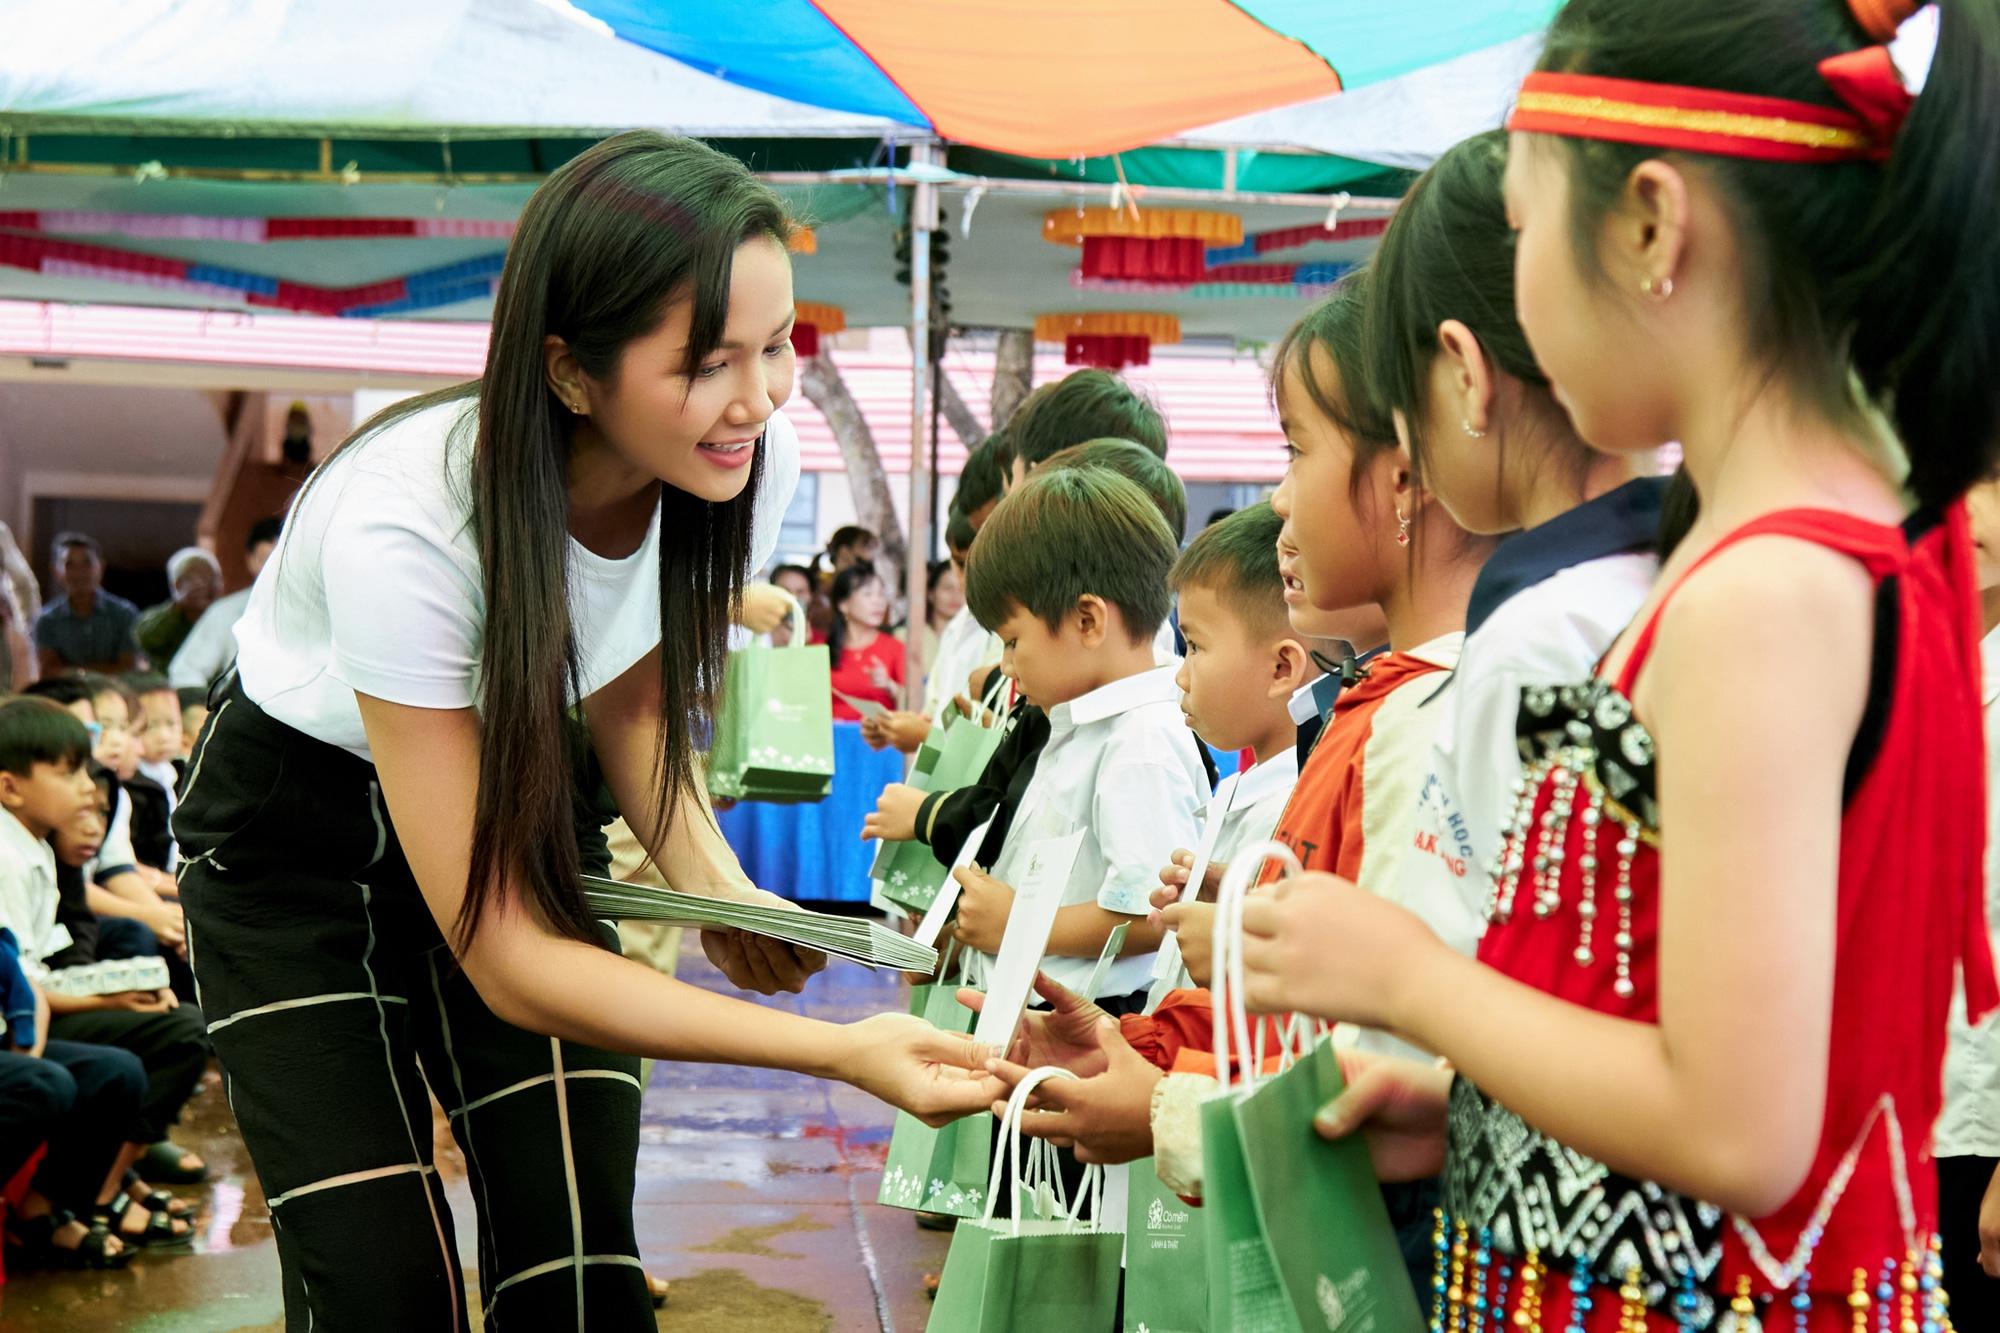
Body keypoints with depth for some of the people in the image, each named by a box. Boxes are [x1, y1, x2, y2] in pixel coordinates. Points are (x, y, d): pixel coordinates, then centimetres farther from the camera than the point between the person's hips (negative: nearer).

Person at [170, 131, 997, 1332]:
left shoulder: (753, 458, -20)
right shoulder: (401, 530, -36)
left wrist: (709, 880, -18)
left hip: (516, 798, 4)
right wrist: (842, 1051, -39)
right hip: (299, 835, -4)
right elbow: (504, 958, -32)